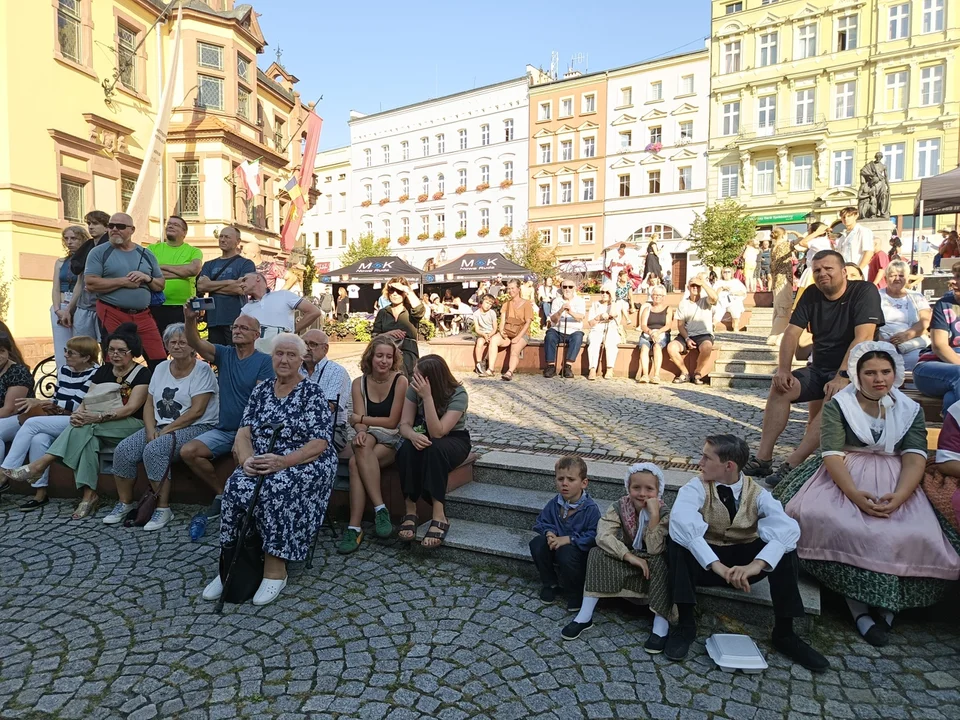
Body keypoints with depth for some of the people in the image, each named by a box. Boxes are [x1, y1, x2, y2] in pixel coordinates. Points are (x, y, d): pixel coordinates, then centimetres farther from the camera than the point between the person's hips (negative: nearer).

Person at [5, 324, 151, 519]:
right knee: (88, 437, -31)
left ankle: (41, 464, -24)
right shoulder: (103, 371, 15)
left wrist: (98, 417, -29)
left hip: (132, 425, -5)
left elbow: (131, 408, -15)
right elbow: (87, 400, 7)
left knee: (87, 427, -31)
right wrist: (79, 413, -18)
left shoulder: (142, 374, -4)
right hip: (101, 428, 5)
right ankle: (89, 495, -31)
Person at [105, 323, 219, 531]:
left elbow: (196, 411, -16)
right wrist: (151, 431, -7)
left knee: (153, 450, -29)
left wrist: (165, 431, -17)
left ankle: (163, 508, -17)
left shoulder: (202, 370, -9)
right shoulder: (161, 368, 12)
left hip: (196, 428, -7)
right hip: (161, 427, 7)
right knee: (123, 450, -12)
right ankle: (125, 503, 7)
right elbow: (149, 404, 10)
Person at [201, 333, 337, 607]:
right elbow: (244, 432, 6)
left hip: (304, 464, -4)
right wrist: (247, 459, -16)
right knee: (236, 486, -25)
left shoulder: (312, 392, -3)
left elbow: (319, 443, -11)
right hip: (261, 465, 4)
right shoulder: (260, 391, 13)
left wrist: (282, 462, -24)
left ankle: (275, 570, -19)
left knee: (273, 489, -33)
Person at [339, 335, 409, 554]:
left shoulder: (400, 381, -7)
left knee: (356, 462, -29)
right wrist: (360, 432, -26)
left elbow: (393, 422, -7)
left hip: (393, 439, -3)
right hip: (369, 438, 3)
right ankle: (380, 509, -32)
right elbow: (359, 420, -3)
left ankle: (354, 527, -26)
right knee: (362, 446, -33)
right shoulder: (359, 383, 6)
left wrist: (361, 419, -3)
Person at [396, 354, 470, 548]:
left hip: (454, 440, -3)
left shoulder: (458, 394, -24)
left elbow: (437, 433, -32)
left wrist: (427, 397, -40)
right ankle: (410, 512, -25)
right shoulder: (414, 388, -12)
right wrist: (413, 435, -37)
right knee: (407, 449, -32)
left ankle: (439, 517, -36)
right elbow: (404, 424, -13)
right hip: (425, 438, 3)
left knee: (434, 448, -38)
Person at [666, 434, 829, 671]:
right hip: (705, 561, -1)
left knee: (784, 547, -25)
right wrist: (718, 565, -46)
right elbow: (681, 522, -36)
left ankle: (784, 633, -11)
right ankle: (686, 624, -20)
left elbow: (788, 527, -29)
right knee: (677, 542, -33)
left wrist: (757, 564, -45)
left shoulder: (757, 493, -11)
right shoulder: (697, 488, -16)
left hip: (746, 560, 2)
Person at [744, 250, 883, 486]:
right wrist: (784, 369, -17)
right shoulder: (811, 294, 5)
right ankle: (763, 458, -21)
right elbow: (792, 333, -2)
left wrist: (842, 377, -32)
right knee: (779, 387, -19)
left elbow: (863, 337, -23)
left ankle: (792, 464, -38)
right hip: (819, 368, 5)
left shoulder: (864, 292, -11)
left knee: (835, 398, -35)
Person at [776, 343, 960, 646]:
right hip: (845, 480, -2)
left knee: (916, 537, -27)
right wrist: (854, 494, -27)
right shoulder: (838, 406, 2)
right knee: (822, 521, -31)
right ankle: (860, 608, -22)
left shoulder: (910, 410, 10)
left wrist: (898, 497, -24)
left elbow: (915, 459, -4)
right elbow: (833, 455, -9)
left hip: (895, 484, 2)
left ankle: (886, 603, -9)